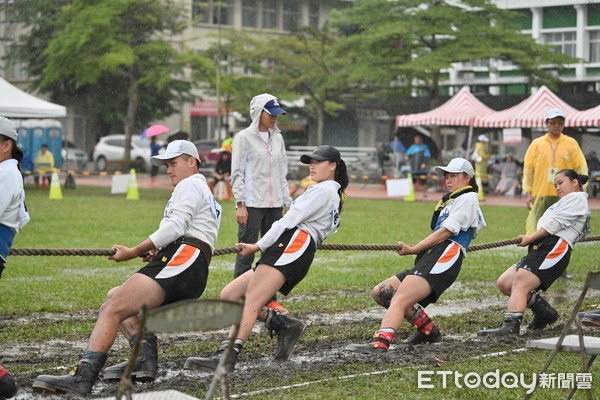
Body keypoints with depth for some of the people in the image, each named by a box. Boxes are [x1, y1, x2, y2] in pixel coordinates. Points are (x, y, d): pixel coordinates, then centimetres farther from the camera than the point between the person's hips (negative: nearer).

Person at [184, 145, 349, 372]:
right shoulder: (334, 197, 34)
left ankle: (226, 357, -40)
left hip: (291, 245, -10)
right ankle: (285, 325, -4)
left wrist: (259, 246, -7)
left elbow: (289, 221, -6)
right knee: (229, 295, 4)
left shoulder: (324, 190, 3)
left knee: (251, 301, -25)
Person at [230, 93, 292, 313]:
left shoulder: (277, 138, 15)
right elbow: (236, 173, -6)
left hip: (274, 204, 6)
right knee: (246, 254, -6)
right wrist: (240, 204, -13)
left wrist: (287, 202, 14)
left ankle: (269, 299, 12)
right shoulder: (244, 137, -2)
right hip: (252, 204, -6)